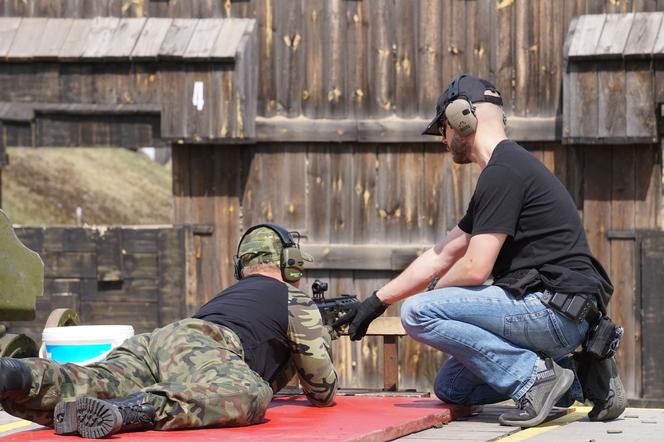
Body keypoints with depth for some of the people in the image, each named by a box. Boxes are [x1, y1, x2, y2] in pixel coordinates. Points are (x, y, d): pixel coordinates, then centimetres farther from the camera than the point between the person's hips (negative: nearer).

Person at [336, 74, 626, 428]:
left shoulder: (503, 171, -13)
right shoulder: (508, 166, 21)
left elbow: (475, 268, -16)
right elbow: (442, 256, 24)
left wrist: (435, 290, 6)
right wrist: (376, 302, 25)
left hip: (556, 310, -10)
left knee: (419, 312, -14)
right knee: (449, 387, 15)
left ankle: (533, 374, -13)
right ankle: (570, 381, 9)